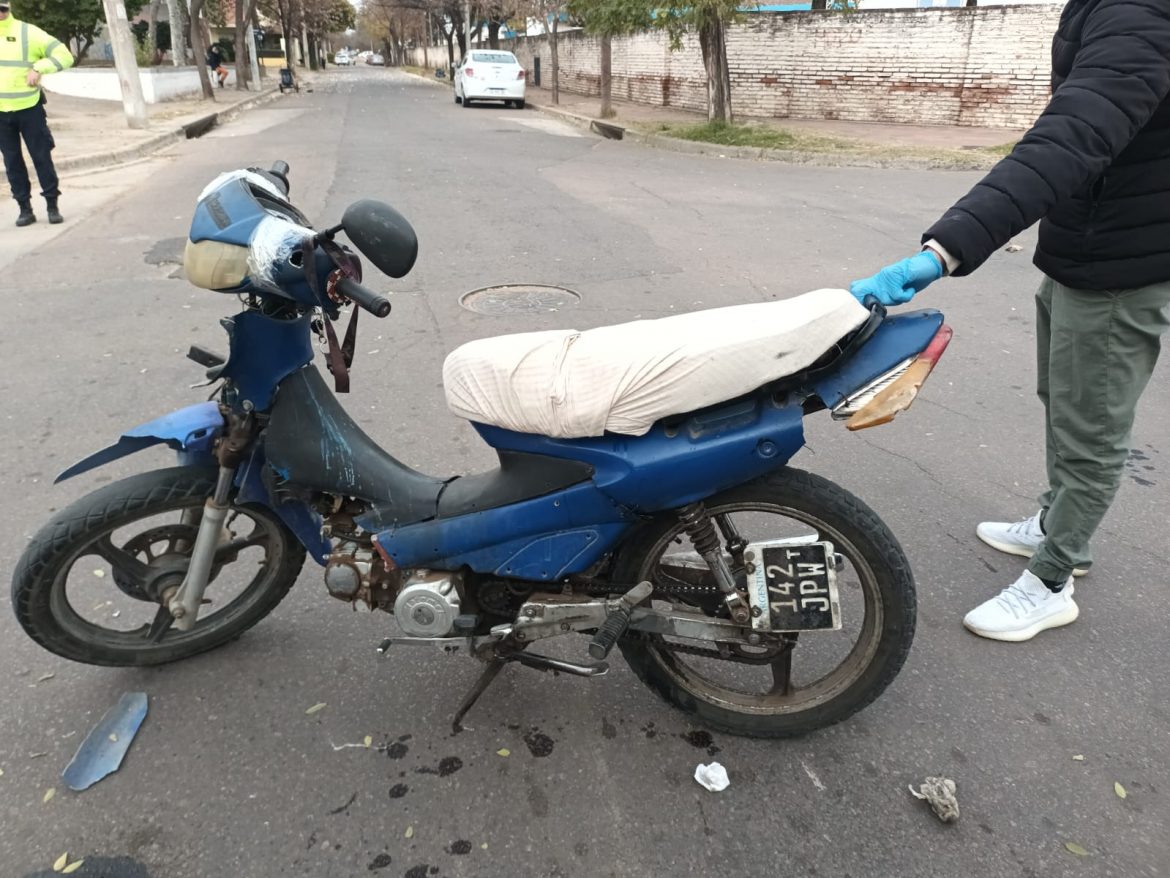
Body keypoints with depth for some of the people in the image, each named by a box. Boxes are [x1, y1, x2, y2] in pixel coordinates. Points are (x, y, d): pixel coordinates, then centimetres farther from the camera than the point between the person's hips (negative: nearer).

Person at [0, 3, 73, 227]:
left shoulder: (27, 33, -8)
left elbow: (64, 55, -11)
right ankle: (25, 209, 14)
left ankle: (52, 206, 12)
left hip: (29, 108, -4)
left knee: (41, 157, 1)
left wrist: (39, 68, -23)